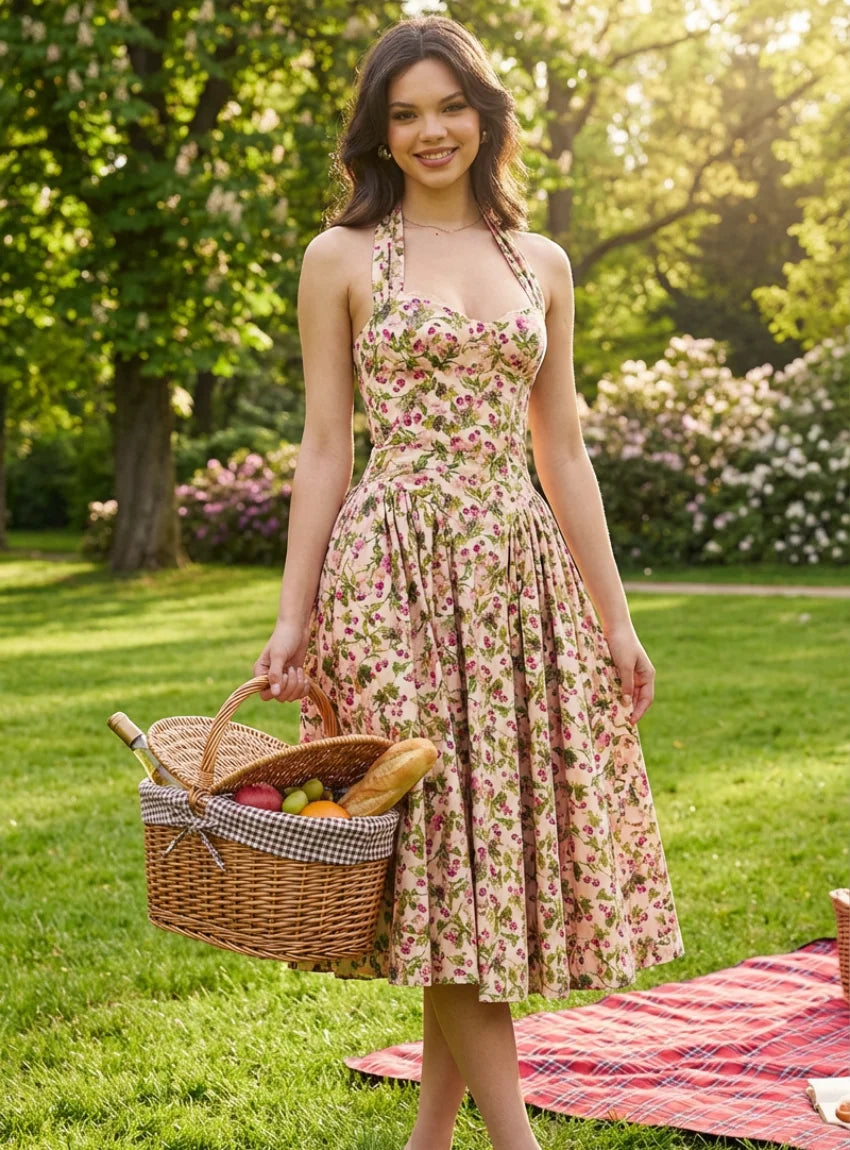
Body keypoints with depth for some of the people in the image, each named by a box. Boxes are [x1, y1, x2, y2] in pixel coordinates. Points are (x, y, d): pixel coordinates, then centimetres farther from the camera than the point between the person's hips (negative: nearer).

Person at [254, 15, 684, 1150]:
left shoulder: (541, 264, 13)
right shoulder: (343, 258, 3)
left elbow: (562, 452, 14)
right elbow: (325, 448, 2)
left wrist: (614, 618, 10)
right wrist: (293, 615, -4)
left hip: (525, 572, 4)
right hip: (396, 569, -4)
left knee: (511, 835, 3)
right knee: (441, 836, -7)